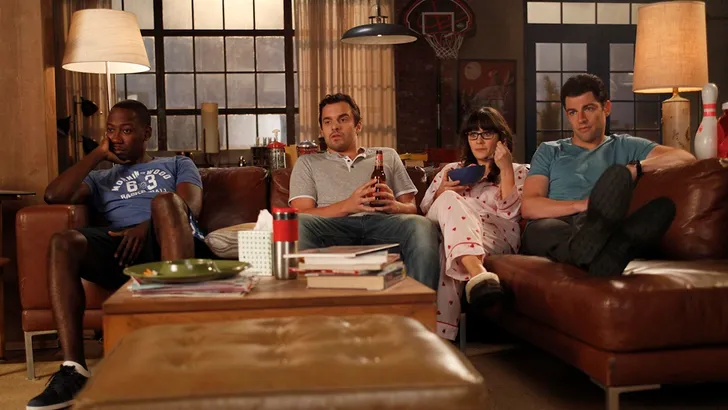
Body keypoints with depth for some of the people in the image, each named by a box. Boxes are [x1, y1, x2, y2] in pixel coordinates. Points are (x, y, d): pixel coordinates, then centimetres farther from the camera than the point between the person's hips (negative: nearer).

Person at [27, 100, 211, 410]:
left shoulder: (178, 164, 27)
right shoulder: (100, 178, 33)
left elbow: (190, 206, 5)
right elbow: (53, 196, 13)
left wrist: (147, 226, -14)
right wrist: (98, 153, 18)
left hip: (169, 245, -2)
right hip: (120, 248, 3)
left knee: (164, 201, -37)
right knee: (62, 242, -29)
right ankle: (73, 369, -35)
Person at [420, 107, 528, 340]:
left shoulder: (518, 172, 22)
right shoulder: (452, 170, 32)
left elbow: (510, 213, 3)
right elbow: (424, 212, 24)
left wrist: (506, 169, -3)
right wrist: (442, 193, 3)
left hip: (495, 237, -2)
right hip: (444, 232, 2)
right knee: (449, 200, -35)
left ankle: (440, 335, -55)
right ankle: (478, 274, -62)